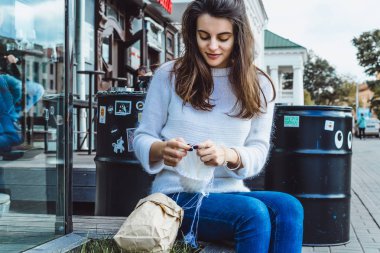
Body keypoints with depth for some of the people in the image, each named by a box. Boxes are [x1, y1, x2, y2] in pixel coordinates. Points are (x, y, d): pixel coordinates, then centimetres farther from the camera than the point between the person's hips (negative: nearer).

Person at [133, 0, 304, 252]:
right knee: (254, 213, -31)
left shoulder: (258, 85, 7)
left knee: (288, 207, -29)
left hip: (229, 192, 3)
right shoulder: (169, 75, 2)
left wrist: (228, 155, -21)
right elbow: (142, 138, 5)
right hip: (177, 194, -3)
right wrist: (162, 150, -20)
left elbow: (258, 153, 2)